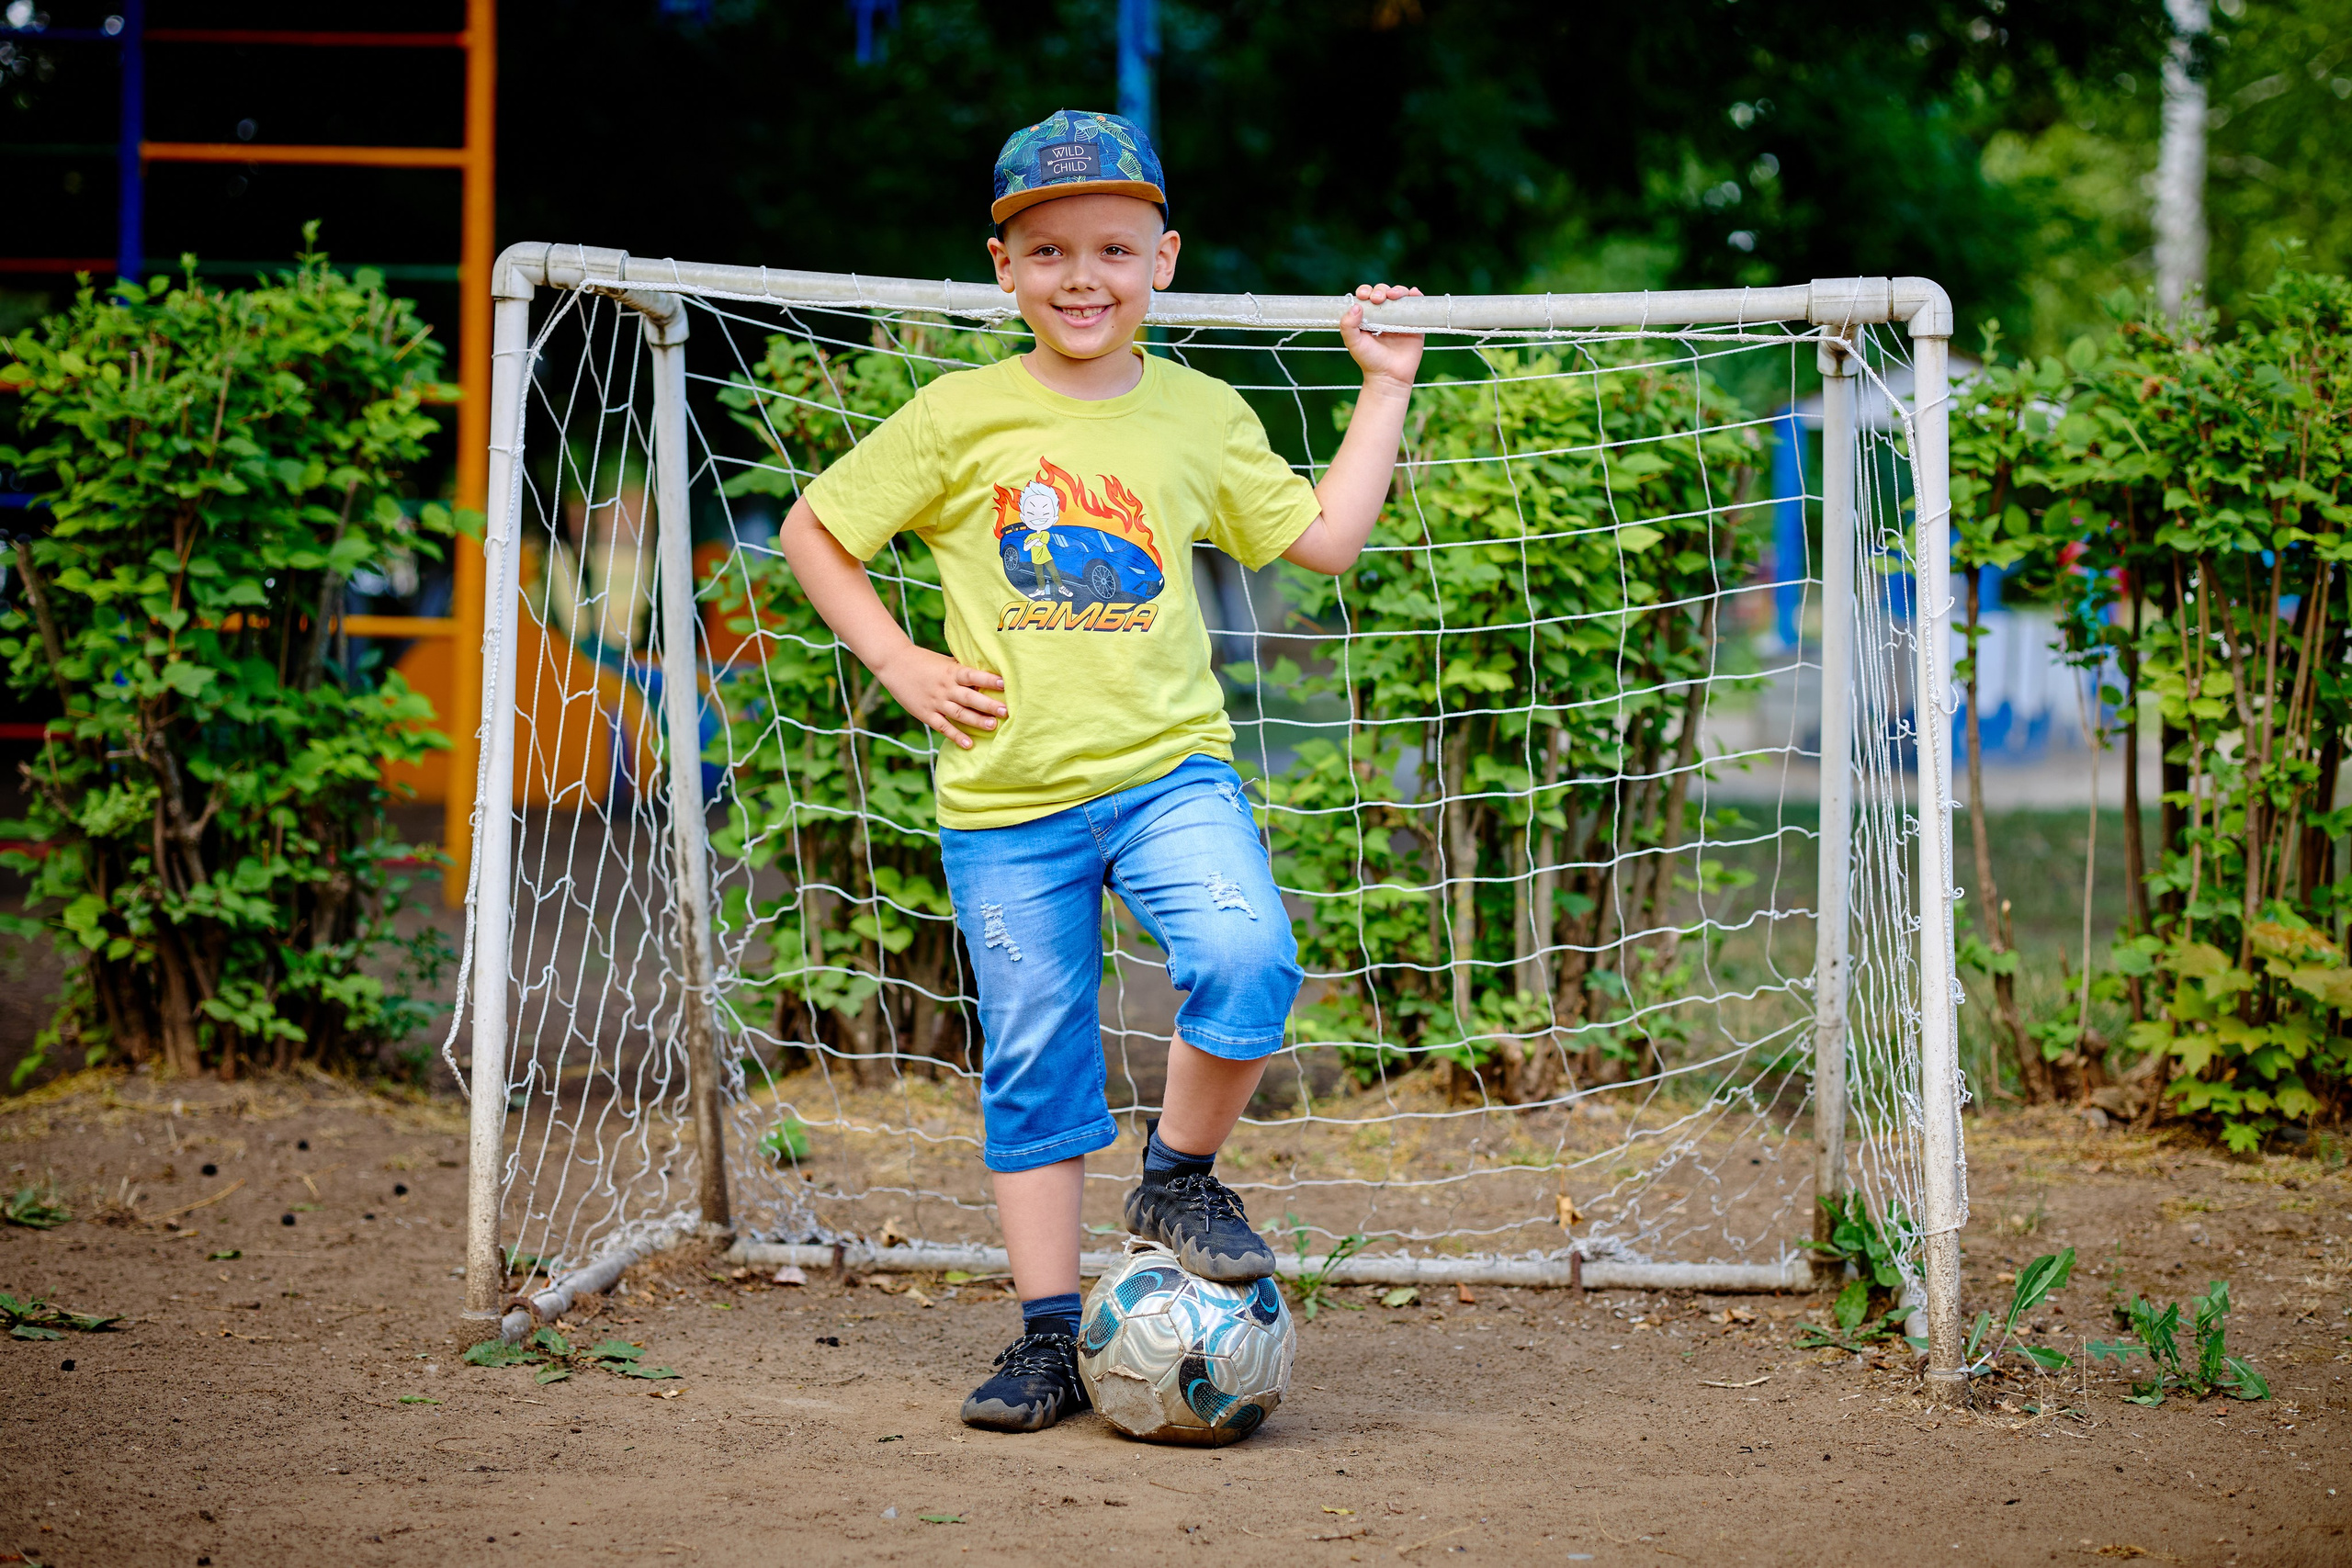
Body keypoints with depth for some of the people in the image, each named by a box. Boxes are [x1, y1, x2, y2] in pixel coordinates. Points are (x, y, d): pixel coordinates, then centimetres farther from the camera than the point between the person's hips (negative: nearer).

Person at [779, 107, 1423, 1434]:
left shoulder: (1202, 415, 6)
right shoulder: (961, 417, 0)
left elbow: (1326, 538, 11)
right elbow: (815, 529, 8)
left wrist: (1387, 390, 11)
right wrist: (899, 664, 0)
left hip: (1168, 768, 1)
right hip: (1006, 797, 0)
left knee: (1247, 960, -26)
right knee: (1034, 1063, 4)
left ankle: (1181, 1177, 0)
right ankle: (1051, 1337, 14)